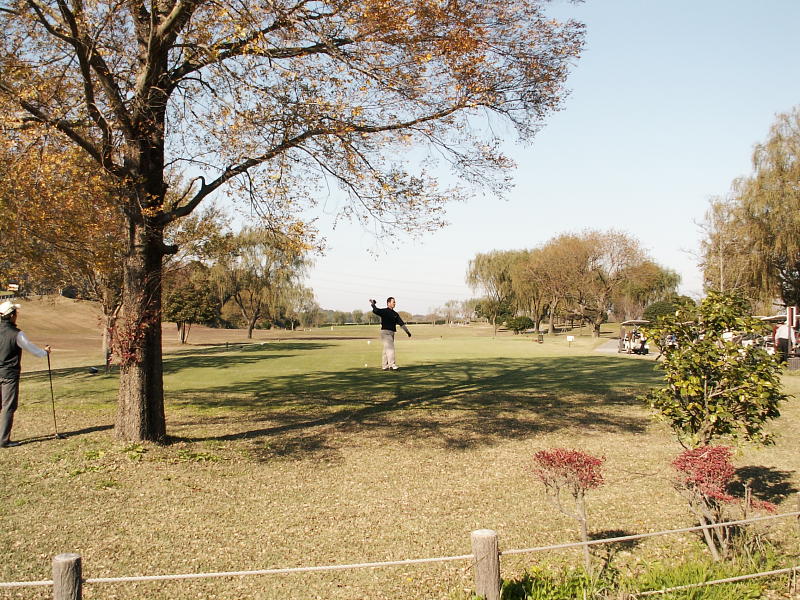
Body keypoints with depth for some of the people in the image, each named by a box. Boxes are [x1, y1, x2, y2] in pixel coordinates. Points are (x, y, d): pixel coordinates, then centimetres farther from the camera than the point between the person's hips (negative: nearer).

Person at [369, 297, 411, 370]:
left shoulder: (395, 314, 16)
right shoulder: (384, 311, -5)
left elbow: (401, 323, 18)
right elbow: (375, 311, -23)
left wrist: (407, 331, 14)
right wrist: (373, 304, -37)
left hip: (392, 333, 8)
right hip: (385, 332, -8)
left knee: (386, 350, 11)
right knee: (390, 348, -16)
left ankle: (384, 366, 16)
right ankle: (391, 365, -20)